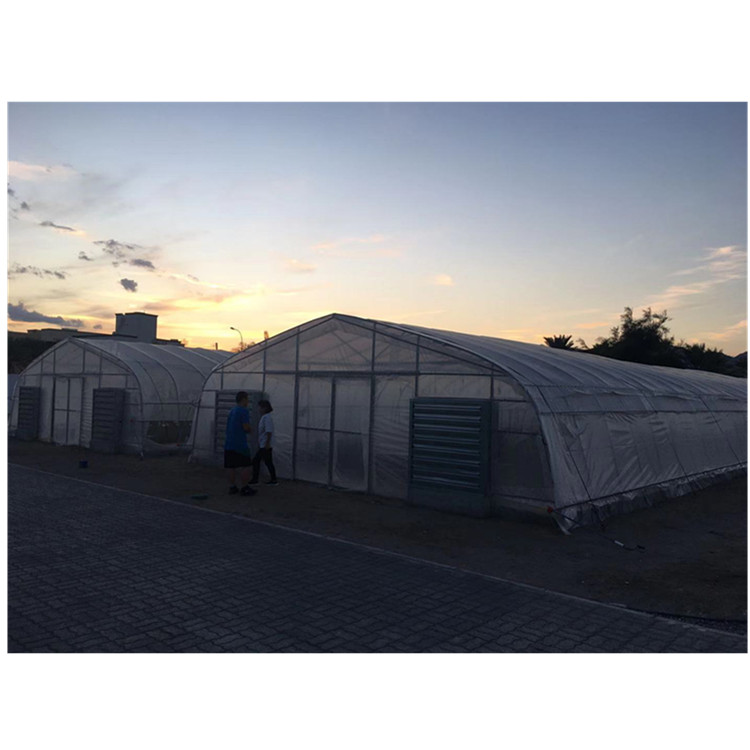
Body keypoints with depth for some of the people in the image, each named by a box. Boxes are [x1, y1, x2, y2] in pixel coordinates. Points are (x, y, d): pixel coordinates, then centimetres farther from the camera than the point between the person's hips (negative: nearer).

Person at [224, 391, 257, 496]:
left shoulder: (232, 411, 17)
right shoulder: (244, 410, -10)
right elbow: (246, 427, -18)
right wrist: (250, 429, 5)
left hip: (229, 443, 8)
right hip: (239, 443, -8)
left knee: (232, 467, 9)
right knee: (245, 467, -2)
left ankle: (232, 487, 12)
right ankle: (245, 488, -2)